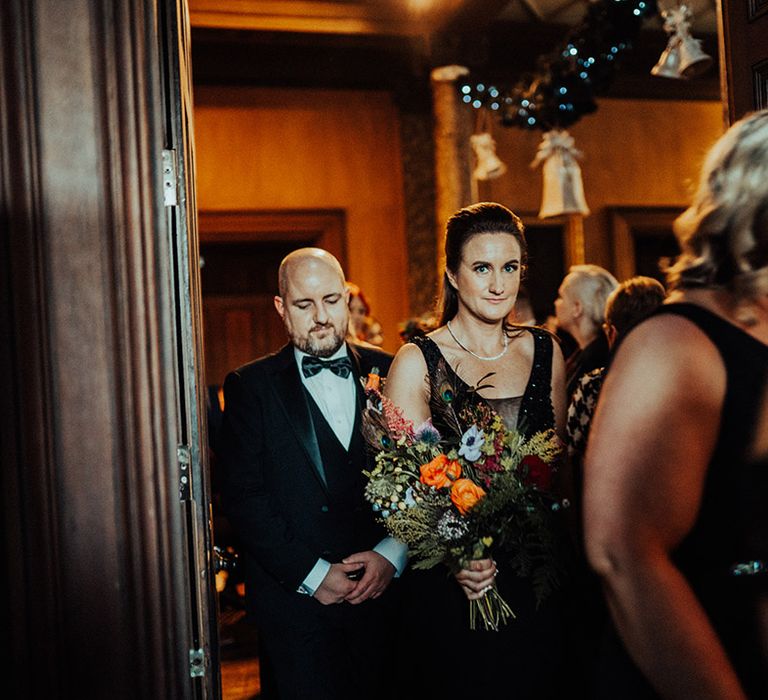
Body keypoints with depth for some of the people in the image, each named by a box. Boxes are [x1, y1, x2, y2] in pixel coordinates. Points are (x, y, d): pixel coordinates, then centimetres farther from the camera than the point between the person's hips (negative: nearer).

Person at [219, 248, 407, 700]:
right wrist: (312, 574, -12)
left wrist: (392, 554, -10)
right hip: (297, 598, -2)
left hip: (386, 591, 2)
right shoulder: (251, 387, 0)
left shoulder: (390, 373, 5)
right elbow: (244, 497, -6)